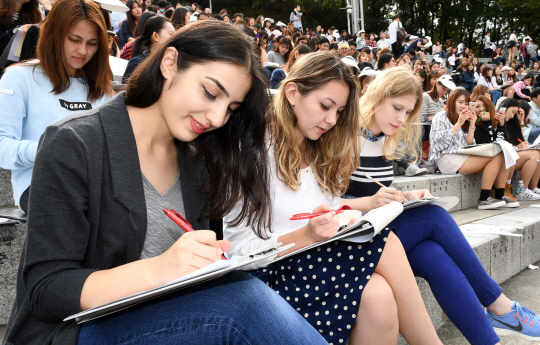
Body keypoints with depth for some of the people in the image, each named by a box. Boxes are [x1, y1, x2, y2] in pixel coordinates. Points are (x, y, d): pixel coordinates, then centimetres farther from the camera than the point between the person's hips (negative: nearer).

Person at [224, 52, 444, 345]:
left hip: (320, 264, 6)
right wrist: (306, 236, -23)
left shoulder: (322, 155, 13)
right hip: (271, 276, -6)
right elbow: (238, 250, -12)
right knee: (385, 245, -24)